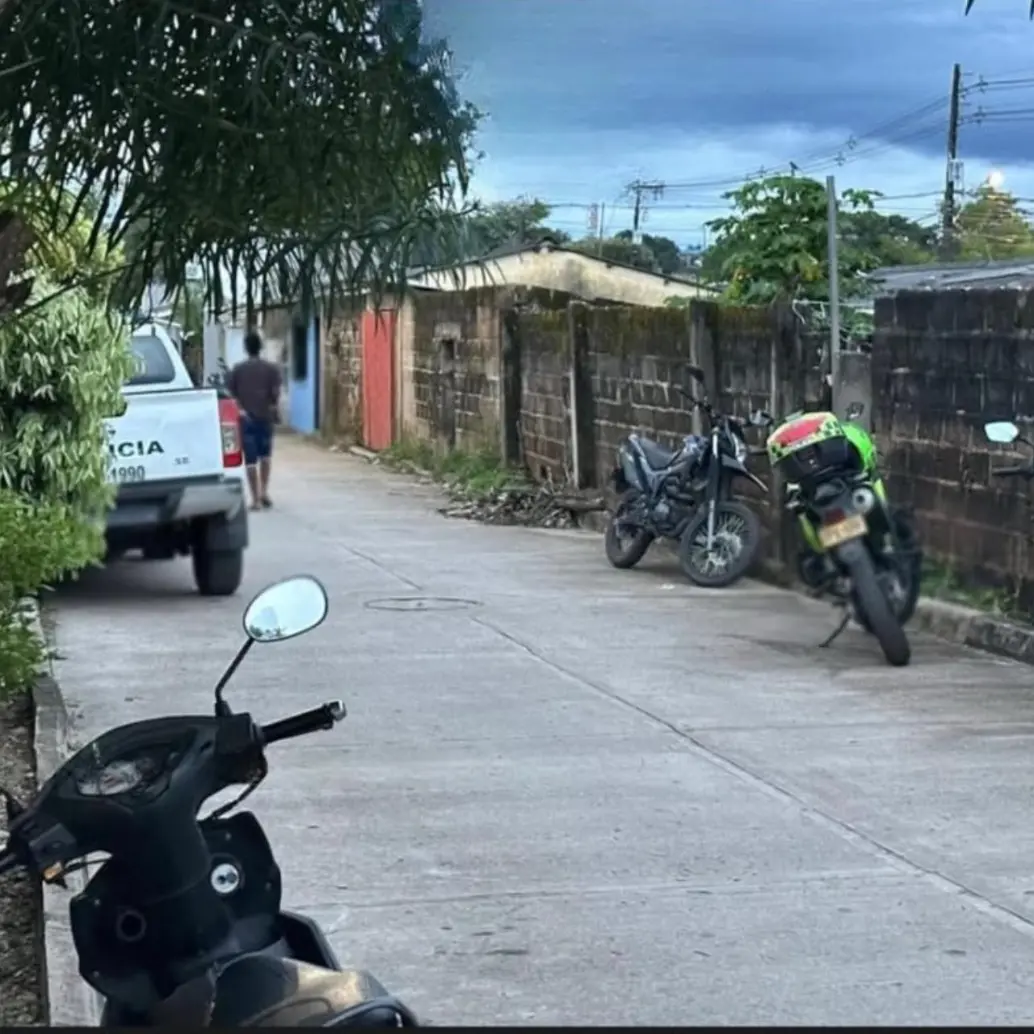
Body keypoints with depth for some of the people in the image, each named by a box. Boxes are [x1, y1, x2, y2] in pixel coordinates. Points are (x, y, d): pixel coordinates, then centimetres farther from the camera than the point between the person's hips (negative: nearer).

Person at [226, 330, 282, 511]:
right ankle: (264, 491, 11)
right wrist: (273, 406, 9)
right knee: (265, 455, 19)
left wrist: (239, 408, 4)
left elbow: (230, 392, -2)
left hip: (246, 418, -1)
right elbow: (275, 393, -7)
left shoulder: (238, 369, 0)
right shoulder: (272, 368, -2)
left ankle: (255, 499, -2)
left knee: (250, 459, 1)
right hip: (265, 417, 1)